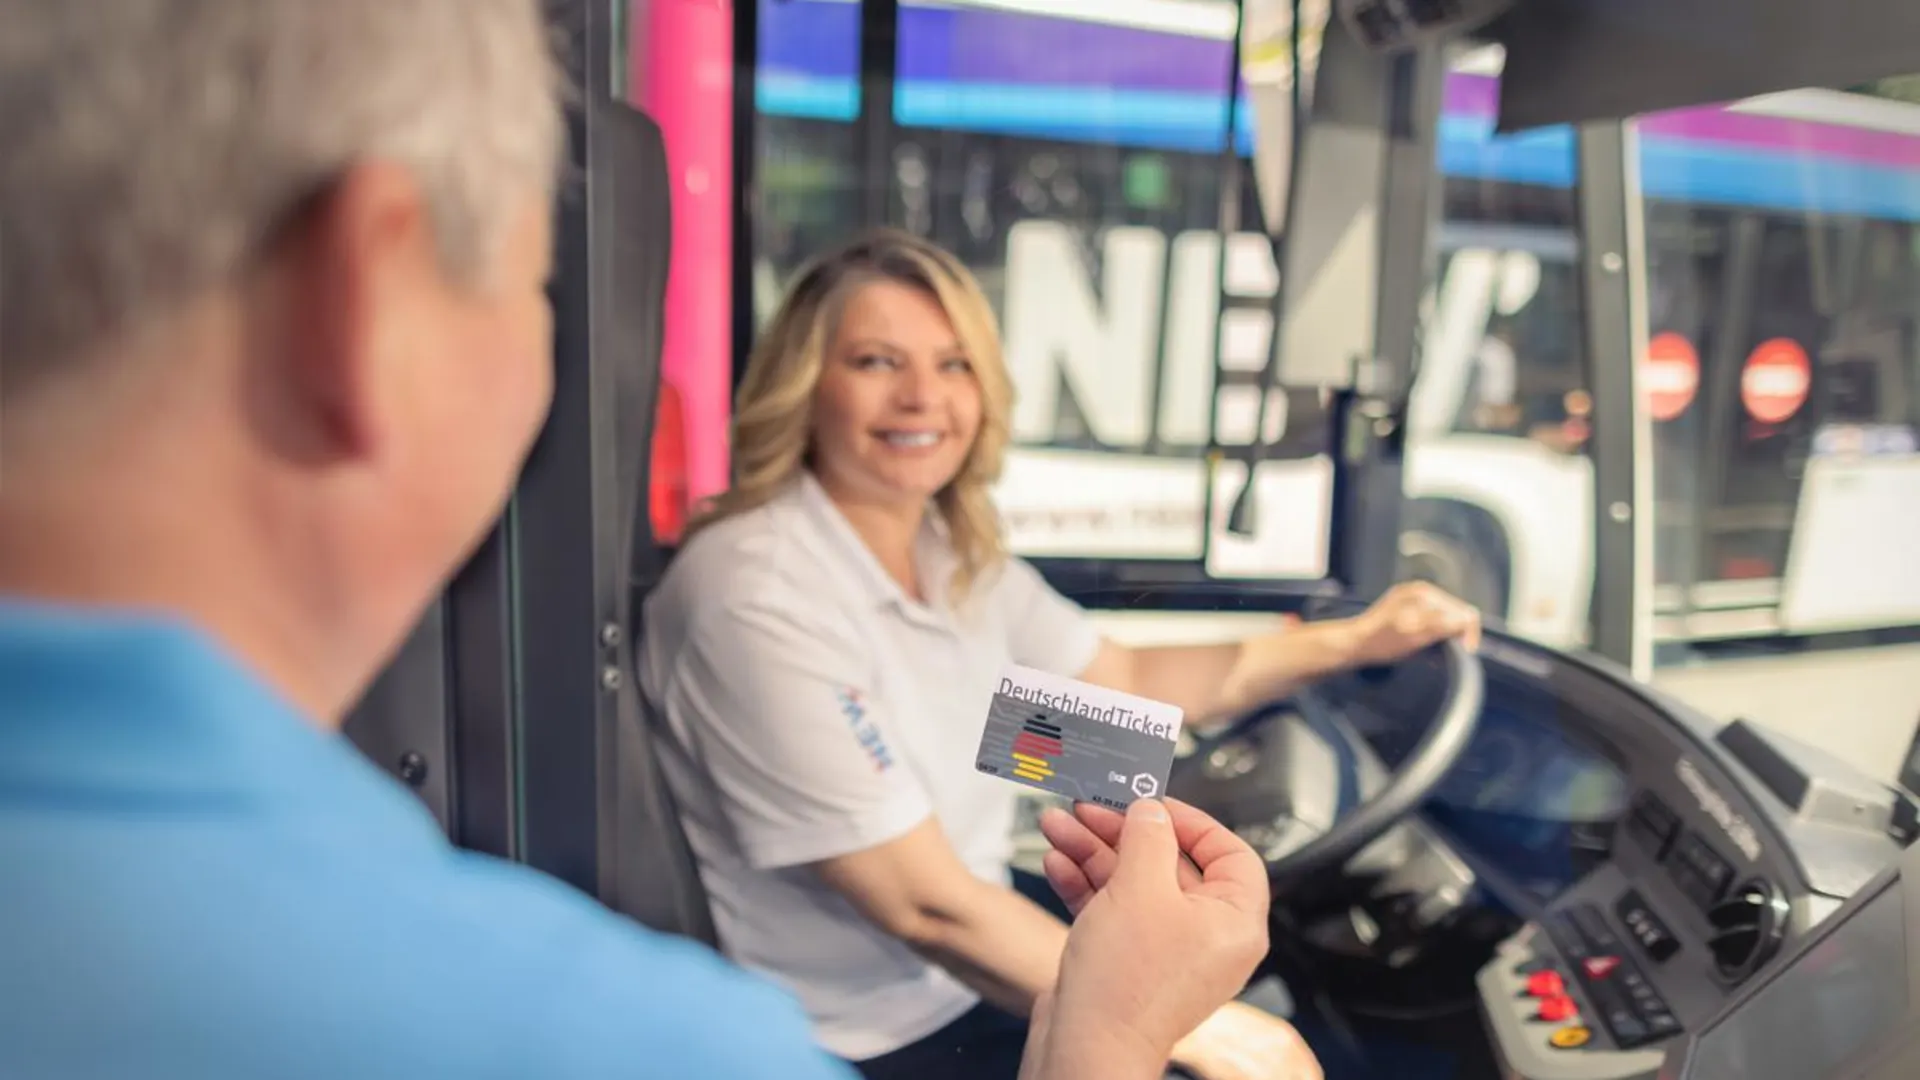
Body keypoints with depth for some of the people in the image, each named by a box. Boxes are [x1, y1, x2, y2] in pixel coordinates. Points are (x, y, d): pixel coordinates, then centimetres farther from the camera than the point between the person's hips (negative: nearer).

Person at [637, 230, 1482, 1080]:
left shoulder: (956, 555, -1)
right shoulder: (759, 599, -27)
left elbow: (1129, 688, 10)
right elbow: (926, 908, -26)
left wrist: (1352, 641, 2)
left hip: (977, 960, 8)